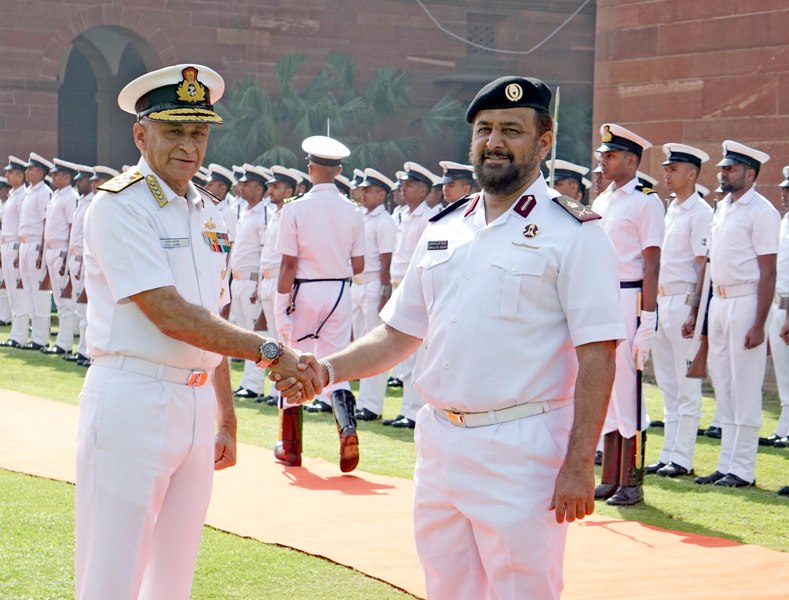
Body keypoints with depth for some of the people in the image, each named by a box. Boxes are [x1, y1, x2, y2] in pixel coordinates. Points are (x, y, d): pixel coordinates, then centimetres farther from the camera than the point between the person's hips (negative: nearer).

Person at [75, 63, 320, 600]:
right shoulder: (120, 206, -10)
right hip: (132, 400, -7)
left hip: (197, 404, 8)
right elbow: (171, 316, -19)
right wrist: (268, 351, -21)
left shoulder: (209, 213, 14)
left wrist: (226, 418, 17)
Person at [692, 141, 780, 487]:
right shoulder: (722, 208, 15)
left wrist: (759, 324, -19)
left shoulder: (761, 211, -10)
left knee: (745, 391, -4)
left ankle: (743, 470, 1)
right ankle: (726, 466, 18)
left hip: (745, 303, -9)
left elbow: (768, 272, -14)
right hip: (718, 302, 9)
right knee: (722, 386, 11)